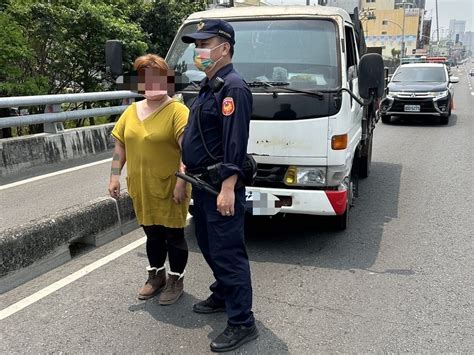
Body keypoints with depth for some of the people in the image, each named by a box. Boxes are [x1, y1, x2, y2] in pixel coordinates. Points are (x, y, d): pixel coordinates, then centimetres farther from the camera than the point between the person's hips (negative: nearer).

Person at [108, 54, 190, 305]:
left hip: (169, 188, -5)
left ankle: (176, 281, 24)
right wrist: (114, 176, 6)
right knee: (152, 235, 19)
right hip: (141, 189, 6)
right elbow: (120, 146, 14)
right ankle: (156, 276, 37)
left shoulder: (177, 111, -10)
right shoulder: (131, 111, 10)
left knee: (174, 235, 7)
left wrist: (181, 182, -24)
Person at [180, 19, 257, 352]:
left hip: (221, 186, -10)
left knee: (227, 252, -4)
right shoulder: (209, 86, 15)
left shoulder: (232, 87, -17)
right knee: (210, 246, 21)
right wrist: (187, 168, 24)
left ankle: (242, 322, 7)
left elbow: (235, 144, -24)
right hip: (202, 182, 10)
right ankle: (223, 296, 39)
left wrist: (227, 189, -27)